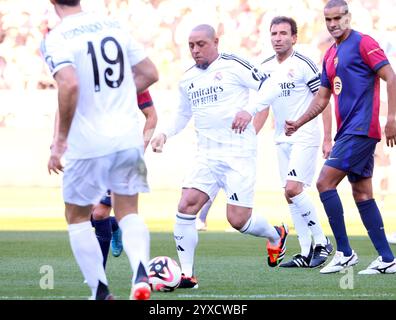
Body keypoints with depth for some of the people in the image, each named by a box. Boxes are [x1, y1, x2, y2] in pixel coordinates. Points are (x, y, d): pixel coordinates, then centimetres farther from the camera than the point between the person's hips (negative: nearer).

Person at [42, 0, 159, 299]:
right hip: (128, 137, 4)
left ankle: (101, 292, 12)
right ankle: (141, 272, -11)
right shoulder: (114, 25, 6)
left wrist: (60, 140, -18)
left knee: (77, 218, 16)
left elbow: (69, 85, -26)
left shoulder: (56, 38, -11)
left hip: (87, 143, -4)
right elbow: (150, 73, 9)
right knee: (128, 212, 15)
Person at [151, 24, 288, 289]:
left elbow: (271, 87, -8)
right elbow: (183, 115, 29)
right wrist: (165, 134, 11)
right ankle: (187, 274, -6)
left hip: (239, 154, -6)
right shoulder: (188, 79, 14)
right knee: (186, 206, -14)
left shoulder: (233, 66, -5)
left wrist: (249, 110, -22)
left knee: (238, 220, -8)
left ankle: (275, 236, 27)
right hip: (207, 156, 6)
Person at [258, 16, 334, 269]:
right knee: (291, 195, 4)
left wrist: (328, 139, -12)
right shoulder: (266, 67, 9)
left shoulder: (304, 64, -10)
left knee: (293, 189, -17)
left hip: (305, 137, -7)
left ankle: (321, 242, -4)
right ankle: (307, 253, 8)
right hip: (282, 140, 7)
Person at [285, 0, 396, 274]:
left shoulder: (363, 43, -7)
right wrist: (298, 123, 11)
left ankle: (344, 252, -8)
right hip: (348, 131, 9)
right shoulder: (331, 55, 18)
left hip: (361, 129, -9)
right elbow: (322, 99, 23)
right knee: (362, 194, 8)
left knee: (325, 182, -12)